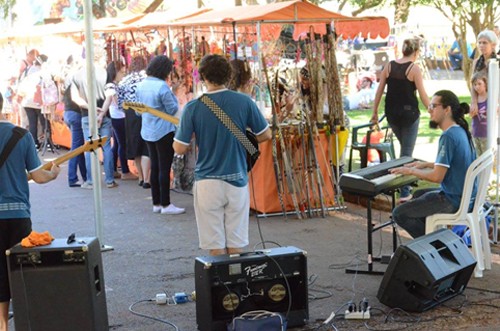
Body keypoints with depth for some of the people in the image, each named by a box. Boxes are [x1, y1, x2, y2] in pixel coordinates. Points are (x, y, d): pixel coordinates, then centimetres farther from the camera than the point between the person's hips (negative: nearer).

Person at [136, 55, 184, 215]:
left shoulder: (141, 85, 4)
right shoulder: (162, 86, -19)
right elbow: (172, 109, -13)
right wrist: (172, 96, 2)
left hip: (147, 132, 7)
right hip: (163, 132, -7)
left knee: (154, 167, 13)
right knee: (164, 168, -1)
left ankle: (156, 203, 18)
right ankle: (166, 205, 2)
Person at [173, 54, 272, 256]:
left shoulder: (193, 108, -9)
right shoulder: (244, 102, -5)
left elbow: (179, 149, -6)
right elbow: (265, 135, 4)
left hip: (207, 182, -1)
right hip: (237, 180, 1)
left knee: (215, 245, 6)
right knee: (236, 244, 11)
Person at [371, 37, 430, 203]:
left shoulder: (389, 66, 3)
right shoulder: (414, 68, -11)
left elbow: (379, 91, 4)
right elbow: (423, 95, -10)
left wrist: (375, 113, 11)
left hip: (391, 113, 5)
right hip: (409, 113, -5)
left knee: (404, 147, 25)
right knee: (407, 151, 2)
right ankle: (404, 192, 2)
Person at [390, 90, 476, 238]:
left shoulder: (448, 136, -23)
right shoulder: (461, 131, 7)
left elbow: (437, 177, -24)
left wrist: (411, 171, -9)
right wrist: (426, 164, 19)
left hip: (453, 201, -10)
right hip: (465, 194, 10)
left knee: (399, 214, -4)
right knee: (418, 194, 33)